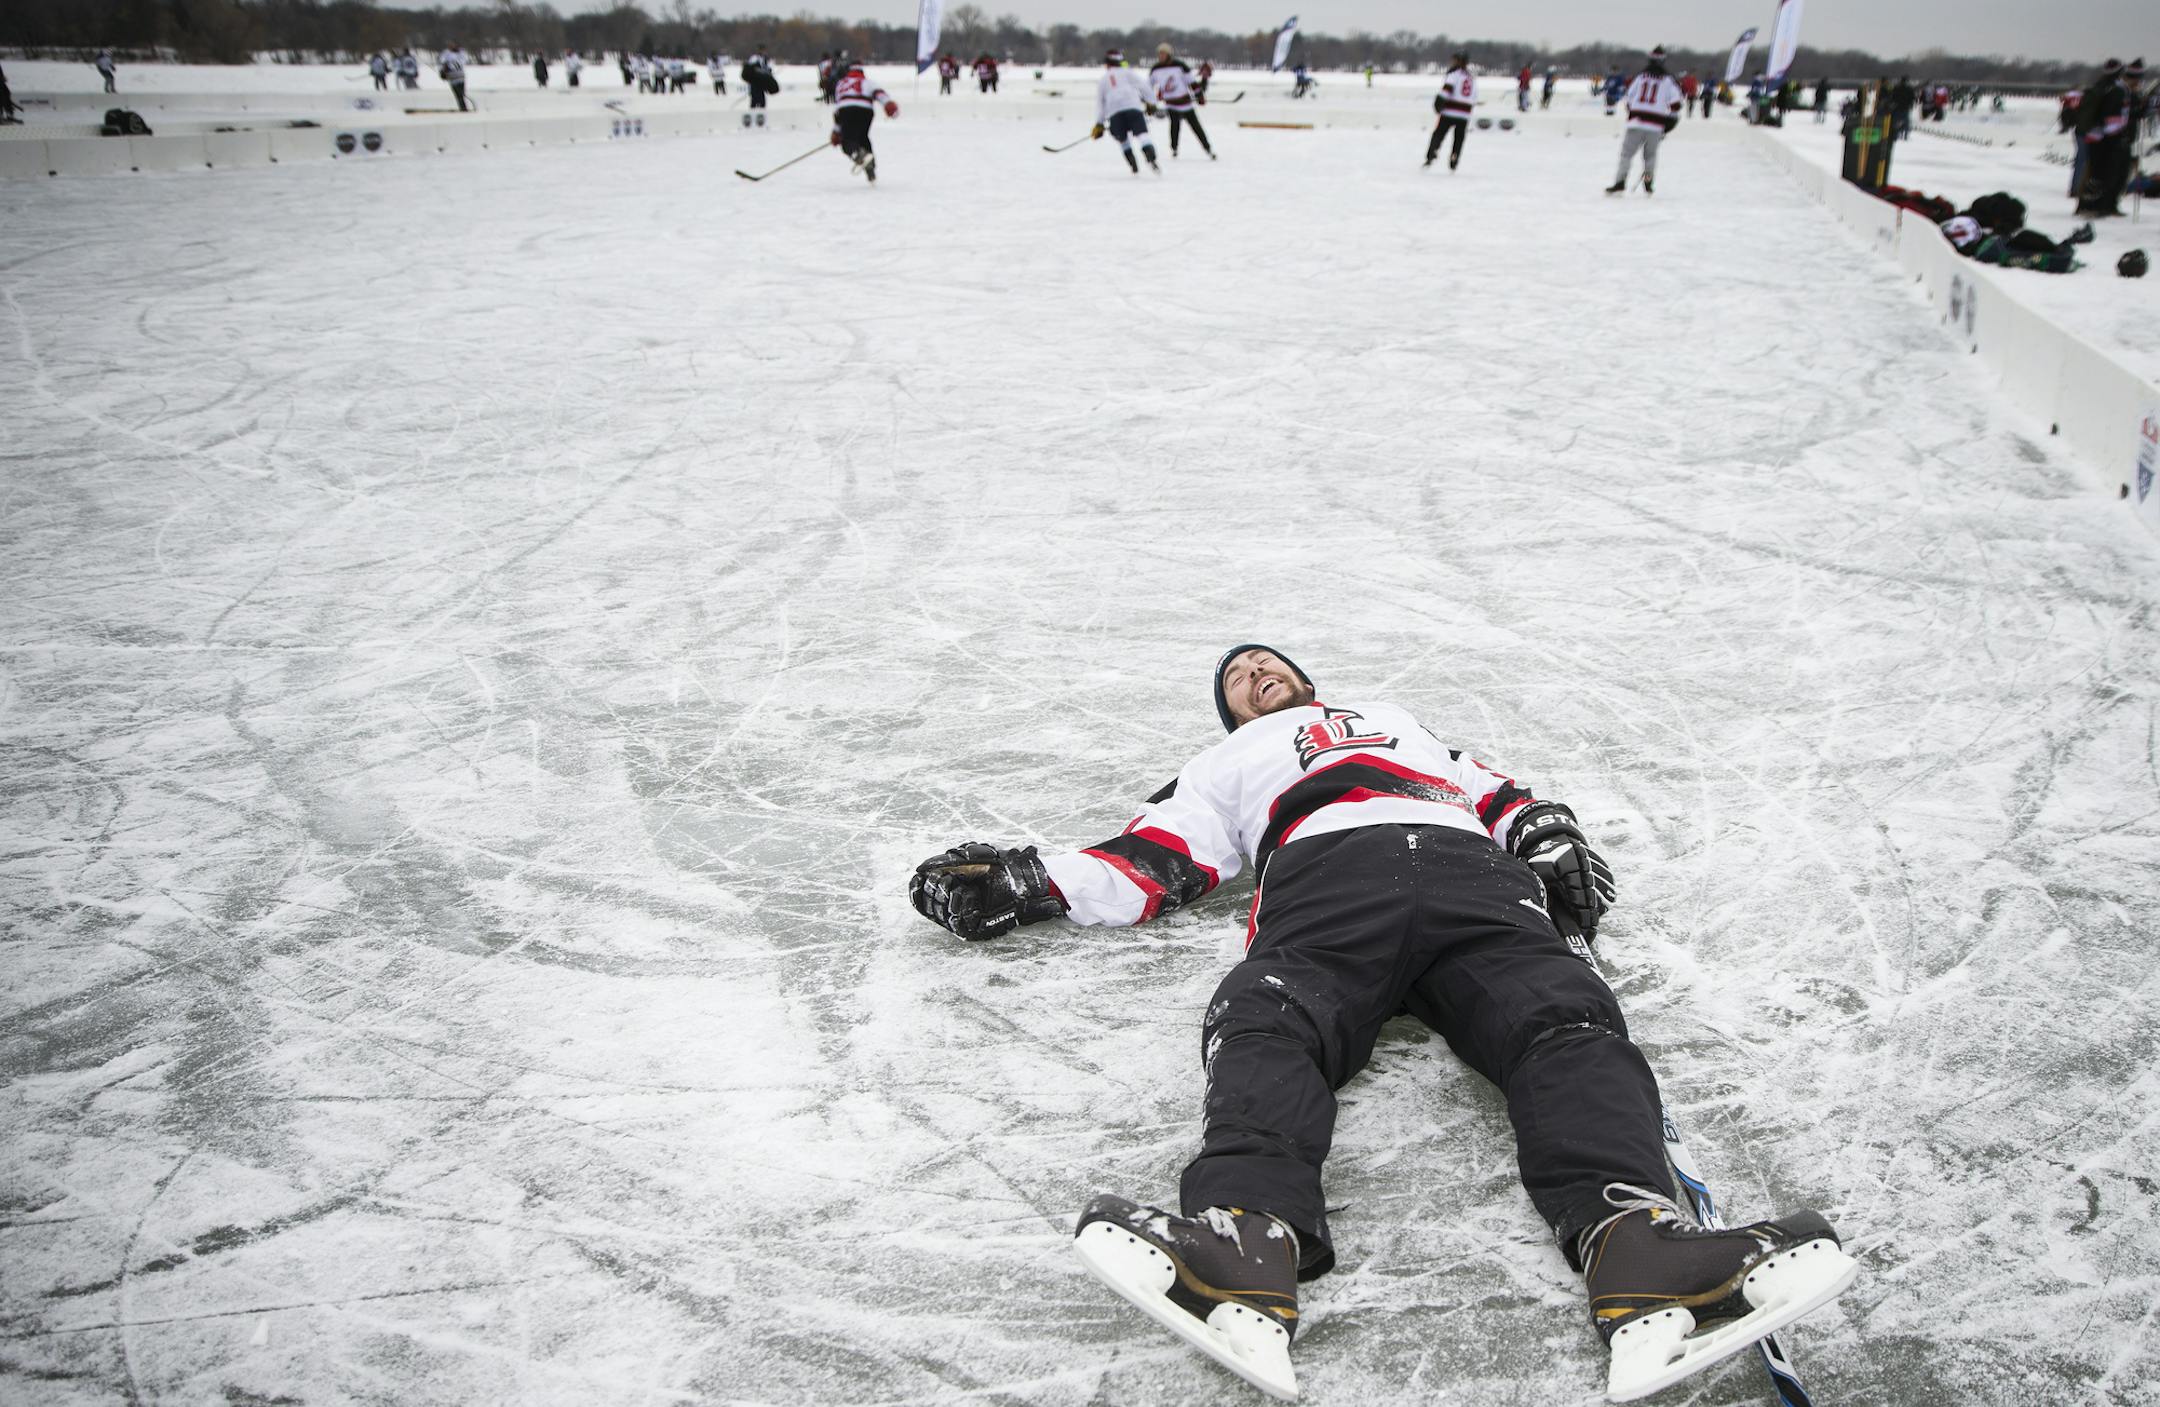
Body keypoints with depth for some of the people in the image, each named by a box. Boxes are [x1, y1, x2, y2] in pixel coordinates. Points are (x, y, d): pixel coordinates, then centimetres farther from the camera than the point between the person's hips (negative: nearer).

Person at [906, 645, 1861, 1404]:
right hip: (1324, 875, -2)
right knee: (1267, 1023, -35)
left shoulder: (1402, 719, 47)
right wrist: (1022, 883, 10)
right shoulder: (1229, 763, 41)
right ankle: (1245, 1255, -60)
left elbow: (1500, 795, 35)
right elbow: (1156, 862, 25)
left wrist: (1550, 839, 10)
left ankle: (1639, 1251, -53)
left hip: (1469, 874, 2)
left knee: (1565, 1021, -29)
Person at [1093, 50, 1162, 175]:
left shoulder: (1101, 80, 27)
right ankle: (1151, 159, -37)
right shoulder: (1127, 73, 23)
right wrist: (1150, 103, 10)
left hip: (1113, 113, 2)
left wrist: (1099, 124, 20)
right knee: (1143, 134, -12)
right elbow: (1142, 86, 10)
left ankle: (1134, 168, 10)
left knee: (1123, 140, 19)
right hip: (1133, 107, -2)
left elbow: (1099, 103, 21)